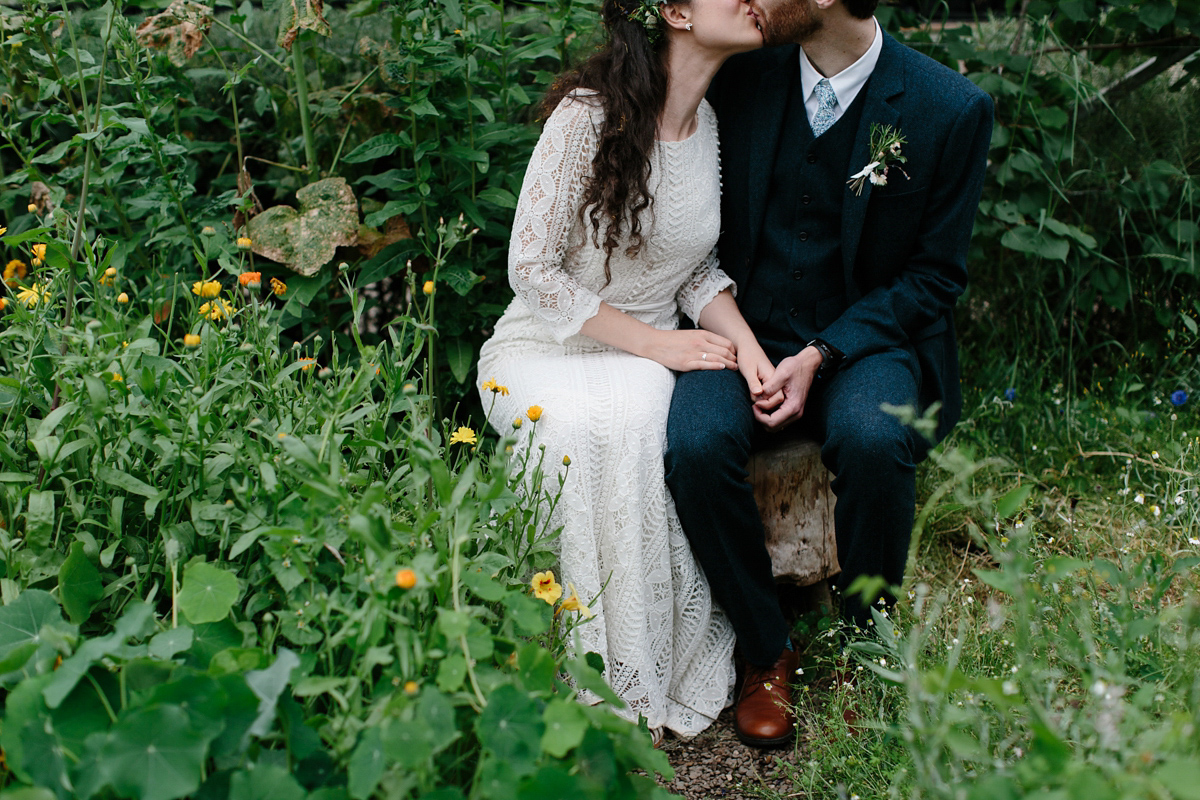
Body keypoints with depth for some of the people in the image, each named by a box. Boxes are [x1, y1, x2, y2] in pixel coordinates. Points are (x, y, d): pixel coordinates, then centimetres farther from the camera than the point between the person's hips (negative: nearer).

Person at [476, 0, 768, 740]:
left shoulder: (718, 123, 3)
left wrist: (745, 344, -9)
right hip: (543, 351, -3)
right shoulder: (590, 114, -16)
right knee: (588, 427, -37)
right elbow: (532, 269, -16)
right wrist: (654, 342, -18)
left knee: (644, 416, -33)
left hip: (646, 359, 4)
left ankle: (653, 673, -20)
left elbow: (699, 270, 11)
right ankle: (594, 681, -21)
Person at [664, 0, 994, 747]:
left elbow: (936, 275, -3)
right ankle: (768, 651, -5)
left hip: (867, 338, -2)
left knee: (873, 441, -34)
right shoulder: (742, 79, 1)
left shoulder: (952, 109, -7)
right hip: (747, 329, 2)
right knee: (696, 444, -28)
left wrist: (820, 355, -16)